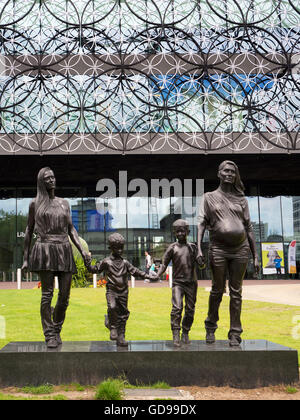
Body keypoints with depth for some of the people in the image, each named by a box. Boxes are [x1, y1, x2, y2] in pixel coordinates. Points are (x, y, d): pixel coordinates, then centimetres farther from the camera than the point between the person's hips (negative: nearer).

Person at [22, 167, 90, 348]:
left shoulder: (64, 203, 15)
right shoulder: (35, 204, 8)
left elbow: (71, 229, 14)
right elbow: (29, 231, 10)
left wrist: (82, 250, 2)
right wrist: (26, 258, 7)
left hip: (65, 250, 3)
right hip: (45, 249, -3)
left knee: (65, 295, 1)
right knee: (47, 293, -7)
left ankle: (57, 330, 20)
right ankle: (49, 335, 2)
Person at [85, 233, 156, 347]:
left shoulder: (125, 263, 9)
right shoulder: (106, 262, 0)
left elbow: (135, 271, 15)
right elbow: (95, 269, 5)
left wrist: (147, 275, 11)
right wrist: (88, 264, -13)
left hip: (123, 292, 4)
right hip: (111, 291, -3)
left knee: (123, 313, 5)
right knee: (112, 307, -28)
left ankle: (121, 338, 15)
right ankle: (113, 327, -3)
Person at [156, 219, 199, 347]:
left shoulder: (192, 247, 8)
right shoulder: (172, 248, 3)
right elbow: (164, 264, 2)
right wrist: (157, 275, -12)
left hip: (191, 282, 2)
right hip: (177, 282, -2)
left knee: (190, 309, 6)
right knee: (177, 308, -16)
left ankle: (185, 333, 20)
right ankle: (176, 335, -12)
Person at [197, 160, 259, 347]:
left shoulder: (241, 199, 13)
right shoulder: (209, 197, 9)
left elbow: (249, 228, 13)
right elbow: (202, 223, 2)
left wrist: (256, 256, 8)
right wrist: (199, 249, -11)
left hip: (241, 248, 2)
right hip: (218, 248, -1)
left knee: (236, 292, 3)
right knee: (217, 289, 5)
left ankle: (235, 333, 9)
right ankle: (211, 328, 24)